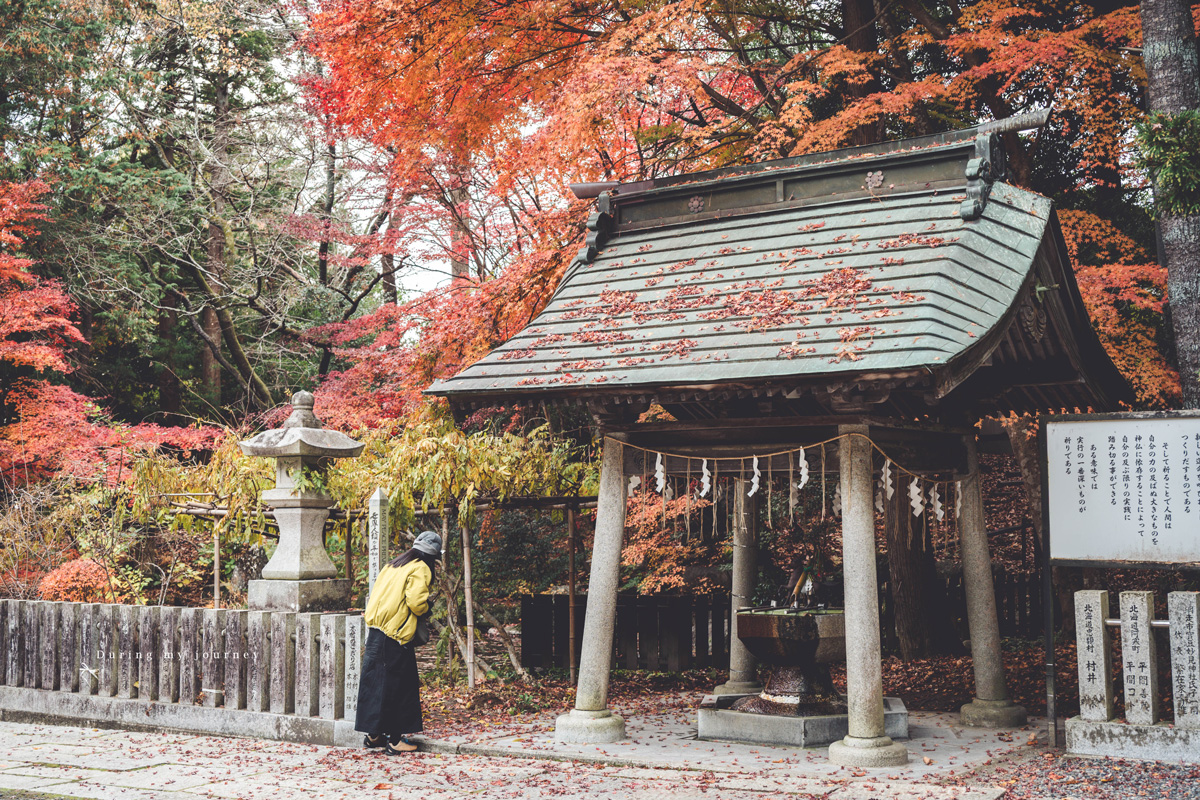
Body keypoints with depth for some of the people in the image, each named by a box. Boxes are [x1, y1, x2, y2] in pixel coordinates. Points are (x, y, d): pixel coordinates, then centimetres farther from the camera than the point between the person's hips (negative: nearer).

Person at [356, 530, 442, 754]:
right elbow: (416, 601, -17)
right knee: (398, 686, 0)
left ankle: (374, 734, 19)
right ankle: (394, 740, 2)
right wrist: (426, 609, 3)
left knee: (377, 683, 13)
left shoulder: (393, 564, 18)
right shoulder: (420, 570, -6)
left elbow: (377, 594, 19)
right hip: (395, 635, -8)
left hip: (375, 631, 8)